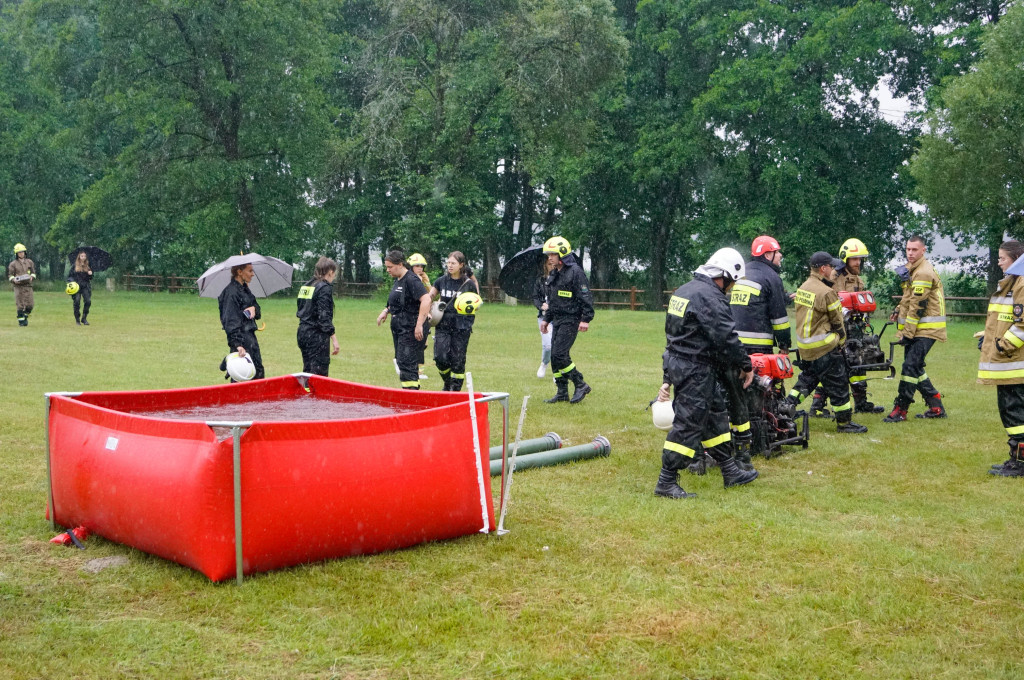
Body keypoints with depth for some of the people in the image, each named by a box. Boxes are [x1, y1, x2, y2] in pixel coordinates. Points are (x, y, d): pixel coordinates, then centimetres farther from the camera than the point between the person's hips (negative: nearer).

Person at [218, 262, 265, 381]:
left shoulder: (245, 289, 14)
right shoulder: (232, 292, -14)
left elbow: (257, 310, 20)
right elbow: (231, 322, -20)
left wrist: (254, 308, -5)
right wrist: (238, 345, -28)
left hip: (250, 335, 9)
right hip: (240, 339, -9)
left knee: (258, 372, 12)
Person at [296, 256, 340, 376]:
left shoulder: (306, 286, 13)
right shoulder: (325, 288, -12)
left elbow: (300, 312, 16)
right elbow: (324, 317, -18)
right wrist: (334, 339, -18)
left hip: (302, 333, 9)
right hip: (317, 335, -9)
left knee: (307, 372, 14)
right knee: (319, 374, -6)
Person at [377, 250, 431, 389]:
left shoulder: (411, 280, -15)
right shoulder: (398, 280, 16)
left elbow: (426, 300, -26)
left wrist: (419, 325, -28)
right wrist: (386, 311, 12)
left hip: (411, 331, -10)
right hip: (399, 329, 10)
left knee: (406, 363, -13)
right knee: (401, 362, 13)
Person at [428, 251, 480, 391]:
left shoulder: (469, 284, 0)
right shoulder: (442, 281, 7)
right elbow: (429, 297, 14)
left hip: (461, 328, -2)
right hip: (443, 325, 2)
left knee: (457, 360, -1)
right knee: (440, 358, -8)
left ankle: (456, 389, 14)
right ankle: (448, 384, 20)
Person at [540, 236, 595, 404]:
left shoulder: (575, 272, -12)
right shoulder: (553, 274, 14)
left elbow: (586, 297, -15)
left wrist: (586, 319, -19)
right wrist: (546, 319, 23)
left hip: (571, 320, -9)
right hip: (557, 320, 9)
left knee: (559, 354, -15)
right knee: (555, 356, 7)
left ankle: (581, 385, -2)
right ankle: (562, 392, 15)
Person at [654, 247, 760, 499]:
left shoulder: (684, 290, 14)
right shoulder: (710, 298, -18)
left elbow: (675, 332, 18)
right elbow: (727, 338, -20)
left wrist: (668, 378, 21)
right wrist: (746, 366, -5)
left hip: (676, 362, 11)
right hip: (695, 370, -11)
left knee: (716, 415, 19)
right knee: (688, 424, -6)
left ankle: (730, 471, 29)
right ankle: (666, 482, -2)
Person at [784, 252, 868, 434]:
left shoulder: (803, 287, 7)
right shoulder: (826, 292, -19)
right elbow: (837, 321, -9)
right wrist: (841, 340, 9)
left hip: (804, 346, 8)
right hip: (824, 348, -8)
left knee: (807, 379, 22)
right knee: (838, 384, 2)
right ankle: (844, 422, 10)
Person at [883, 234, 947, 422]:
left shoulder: (923, 273, -17)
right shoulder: (914, 269, 15)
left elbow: (918, 306, -20)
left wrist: (908, 333, -19)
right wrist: (899, 311, 10)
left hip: (925, 329, -10)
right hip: (918, 328, 10)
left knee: (911, 367, -11)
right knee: (915, 368, 12)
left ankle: (900, 410, -8)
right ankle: (936, 406, 19)